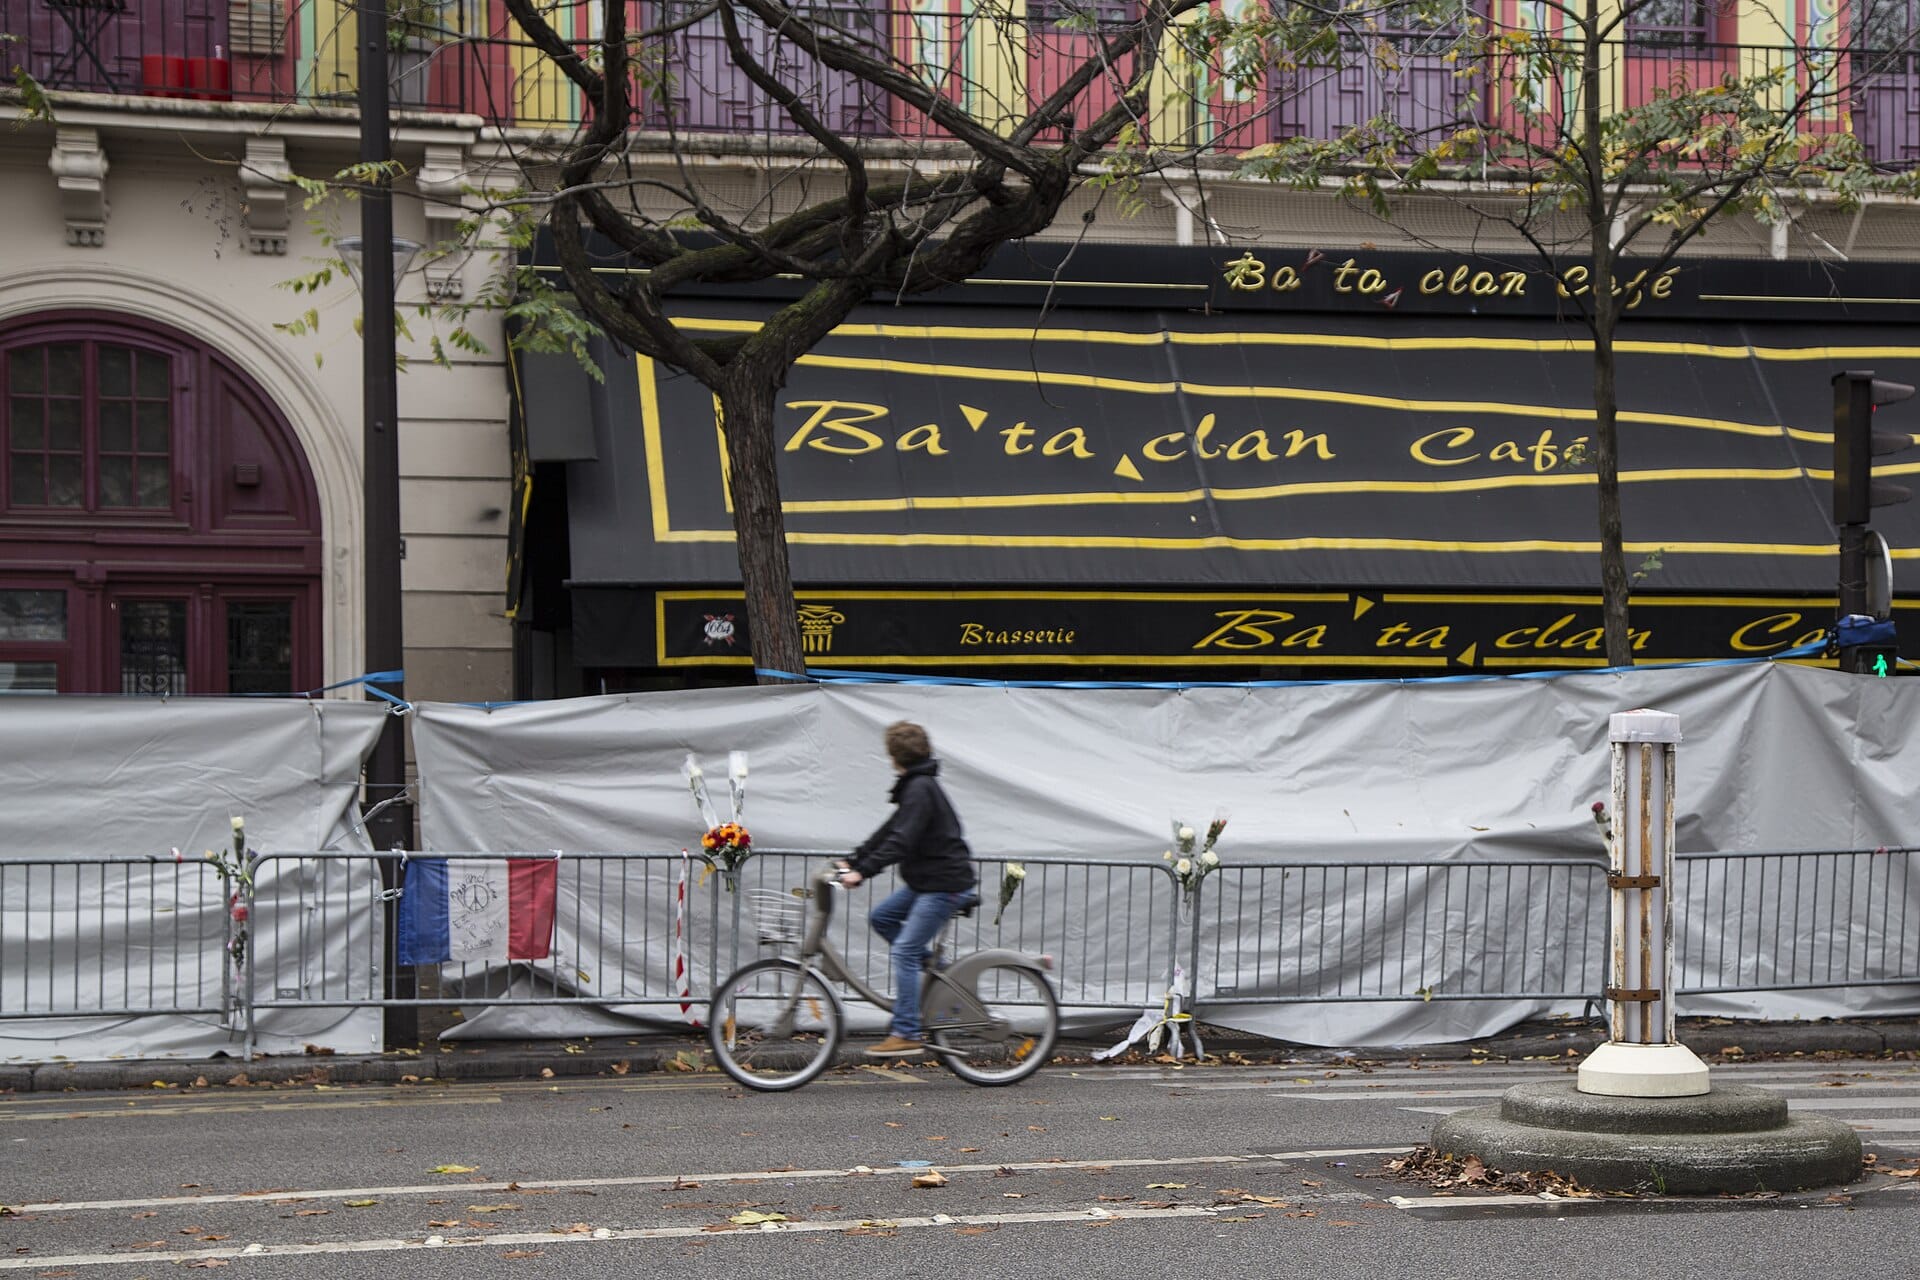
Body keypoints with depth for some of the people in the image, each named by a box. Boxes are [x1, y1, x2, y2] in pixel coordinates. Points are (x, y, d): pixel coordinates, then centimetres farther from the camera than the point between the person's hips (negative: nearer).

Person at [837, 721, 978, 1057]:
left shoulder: (920, 789, -17)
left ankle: (906, 1035, -12)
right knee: (882, 917, 13)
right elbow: (889, 831, 18)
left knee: (905, 950, -12)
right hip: (927, 879, 10)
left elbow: (900, 841, -26)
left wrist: (863, 871, -28)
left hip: (945, 883, -10)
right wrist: (852, 862, 14)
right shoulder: (916, 786, 15)